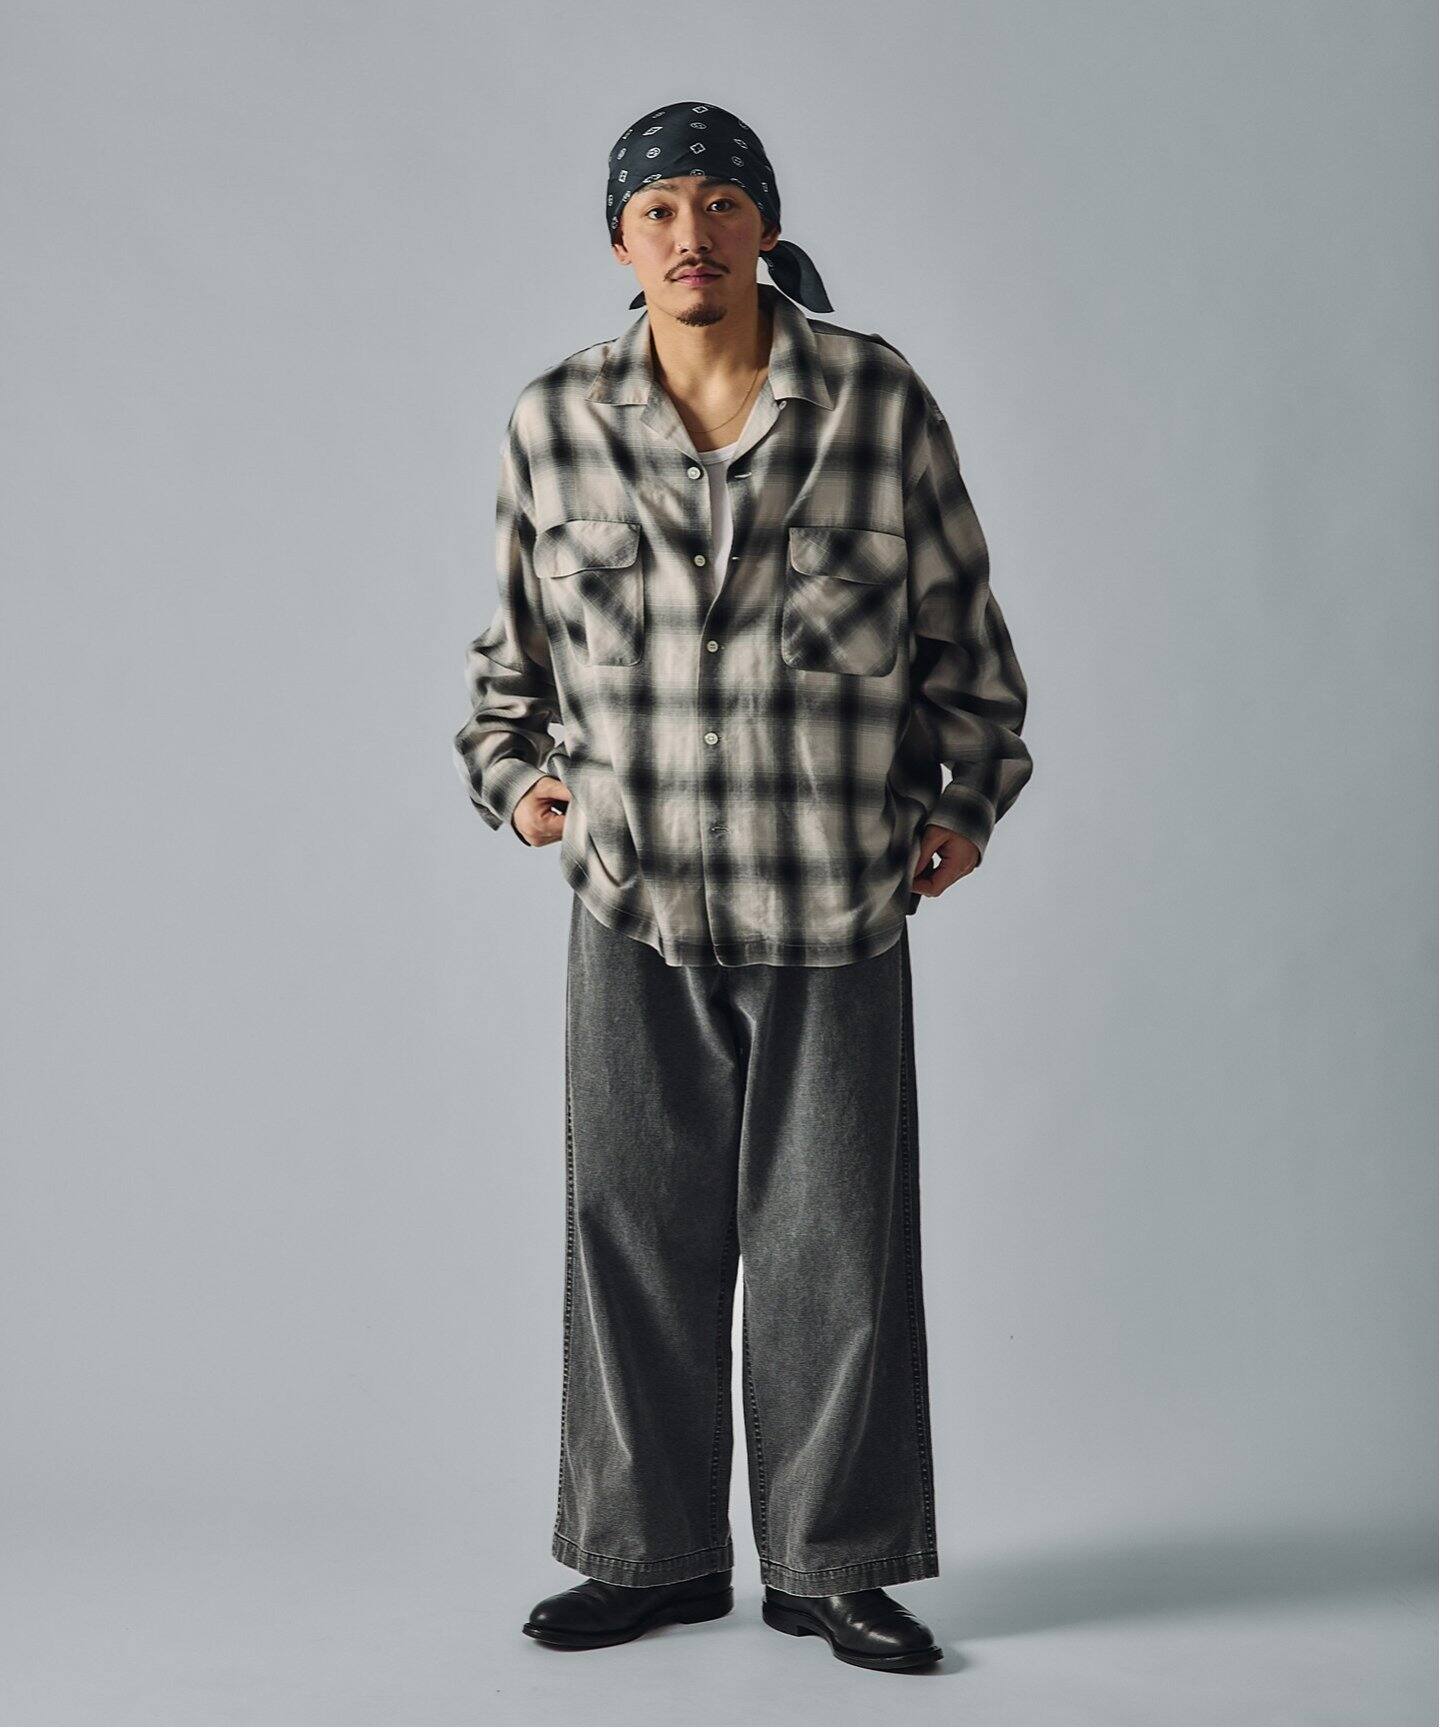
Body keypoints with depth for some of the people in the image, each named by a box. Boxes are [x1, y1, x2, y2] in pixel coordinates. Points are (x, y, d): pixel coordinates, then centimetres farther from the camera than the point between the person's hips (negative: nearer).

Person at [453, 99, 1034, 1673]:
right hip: (634, 900, 2)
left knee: (835, 1238, 4)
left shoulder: (879, 400, -1)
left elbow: (959, 617, 9)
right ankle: (654, 1555, 25)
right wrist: (516, 773, 1)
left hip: (837, 900, -1)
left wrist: (967, 798, 6)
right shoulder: (554, 422, 3)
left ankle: (835, 1566, 21)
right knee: (634, 1230, 7)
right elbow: (516, 640, 15)